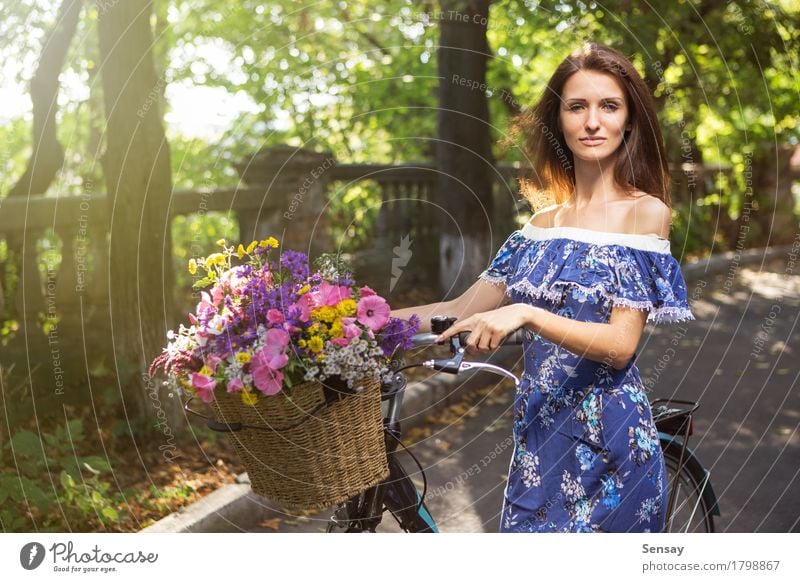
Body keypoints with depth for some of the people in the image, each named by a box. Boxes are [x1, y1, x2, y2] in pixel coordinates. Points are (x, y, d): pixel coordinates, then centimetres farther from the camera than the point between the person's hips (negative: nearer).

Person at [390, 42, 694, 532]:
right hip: (539, 435, 5)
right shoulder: (543, 223, 10)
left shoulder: (645, 212, -6)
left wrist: (527, 315, -27)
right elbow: (466, 309, 9)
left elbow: (621, 345, -15)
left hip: (608, 438, -5)